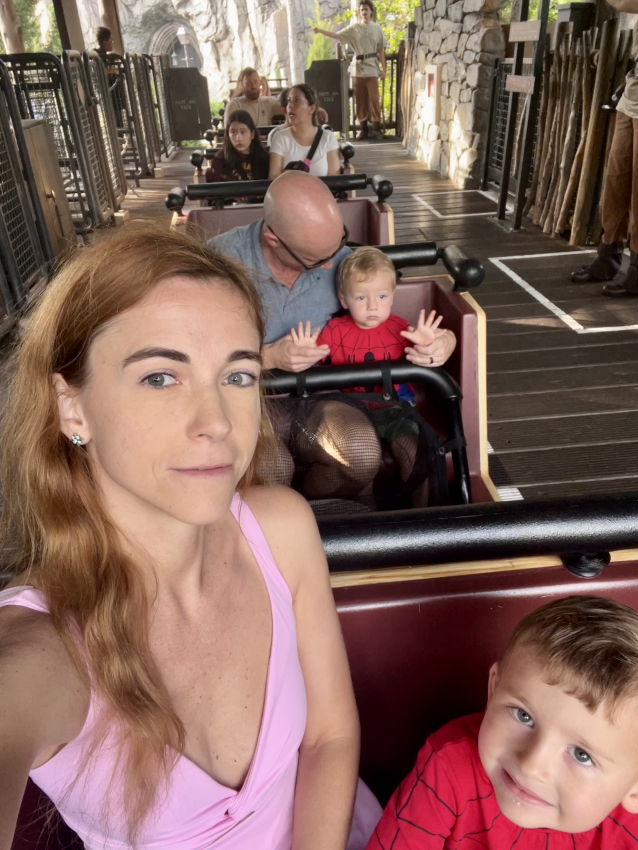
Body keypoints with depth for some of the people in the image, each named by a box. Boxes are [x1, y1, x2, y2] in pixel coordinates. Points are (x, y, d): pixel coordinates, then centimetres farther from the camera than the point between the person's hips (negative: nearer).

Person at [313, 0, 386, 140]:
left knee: (373, 98, -8)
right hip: (358, 66, 1)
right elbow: (337, 36, 2)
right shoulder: (354, 28, 7)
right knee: (361, 99, 1)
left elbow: (381, 50, 8)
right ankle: (363, 127, 7)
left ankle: (376, 127, -4)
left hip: (372, 67, -1)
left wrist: (383, 68, 2)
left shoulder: (377, 28, 6)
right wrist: (320, 31, -8)